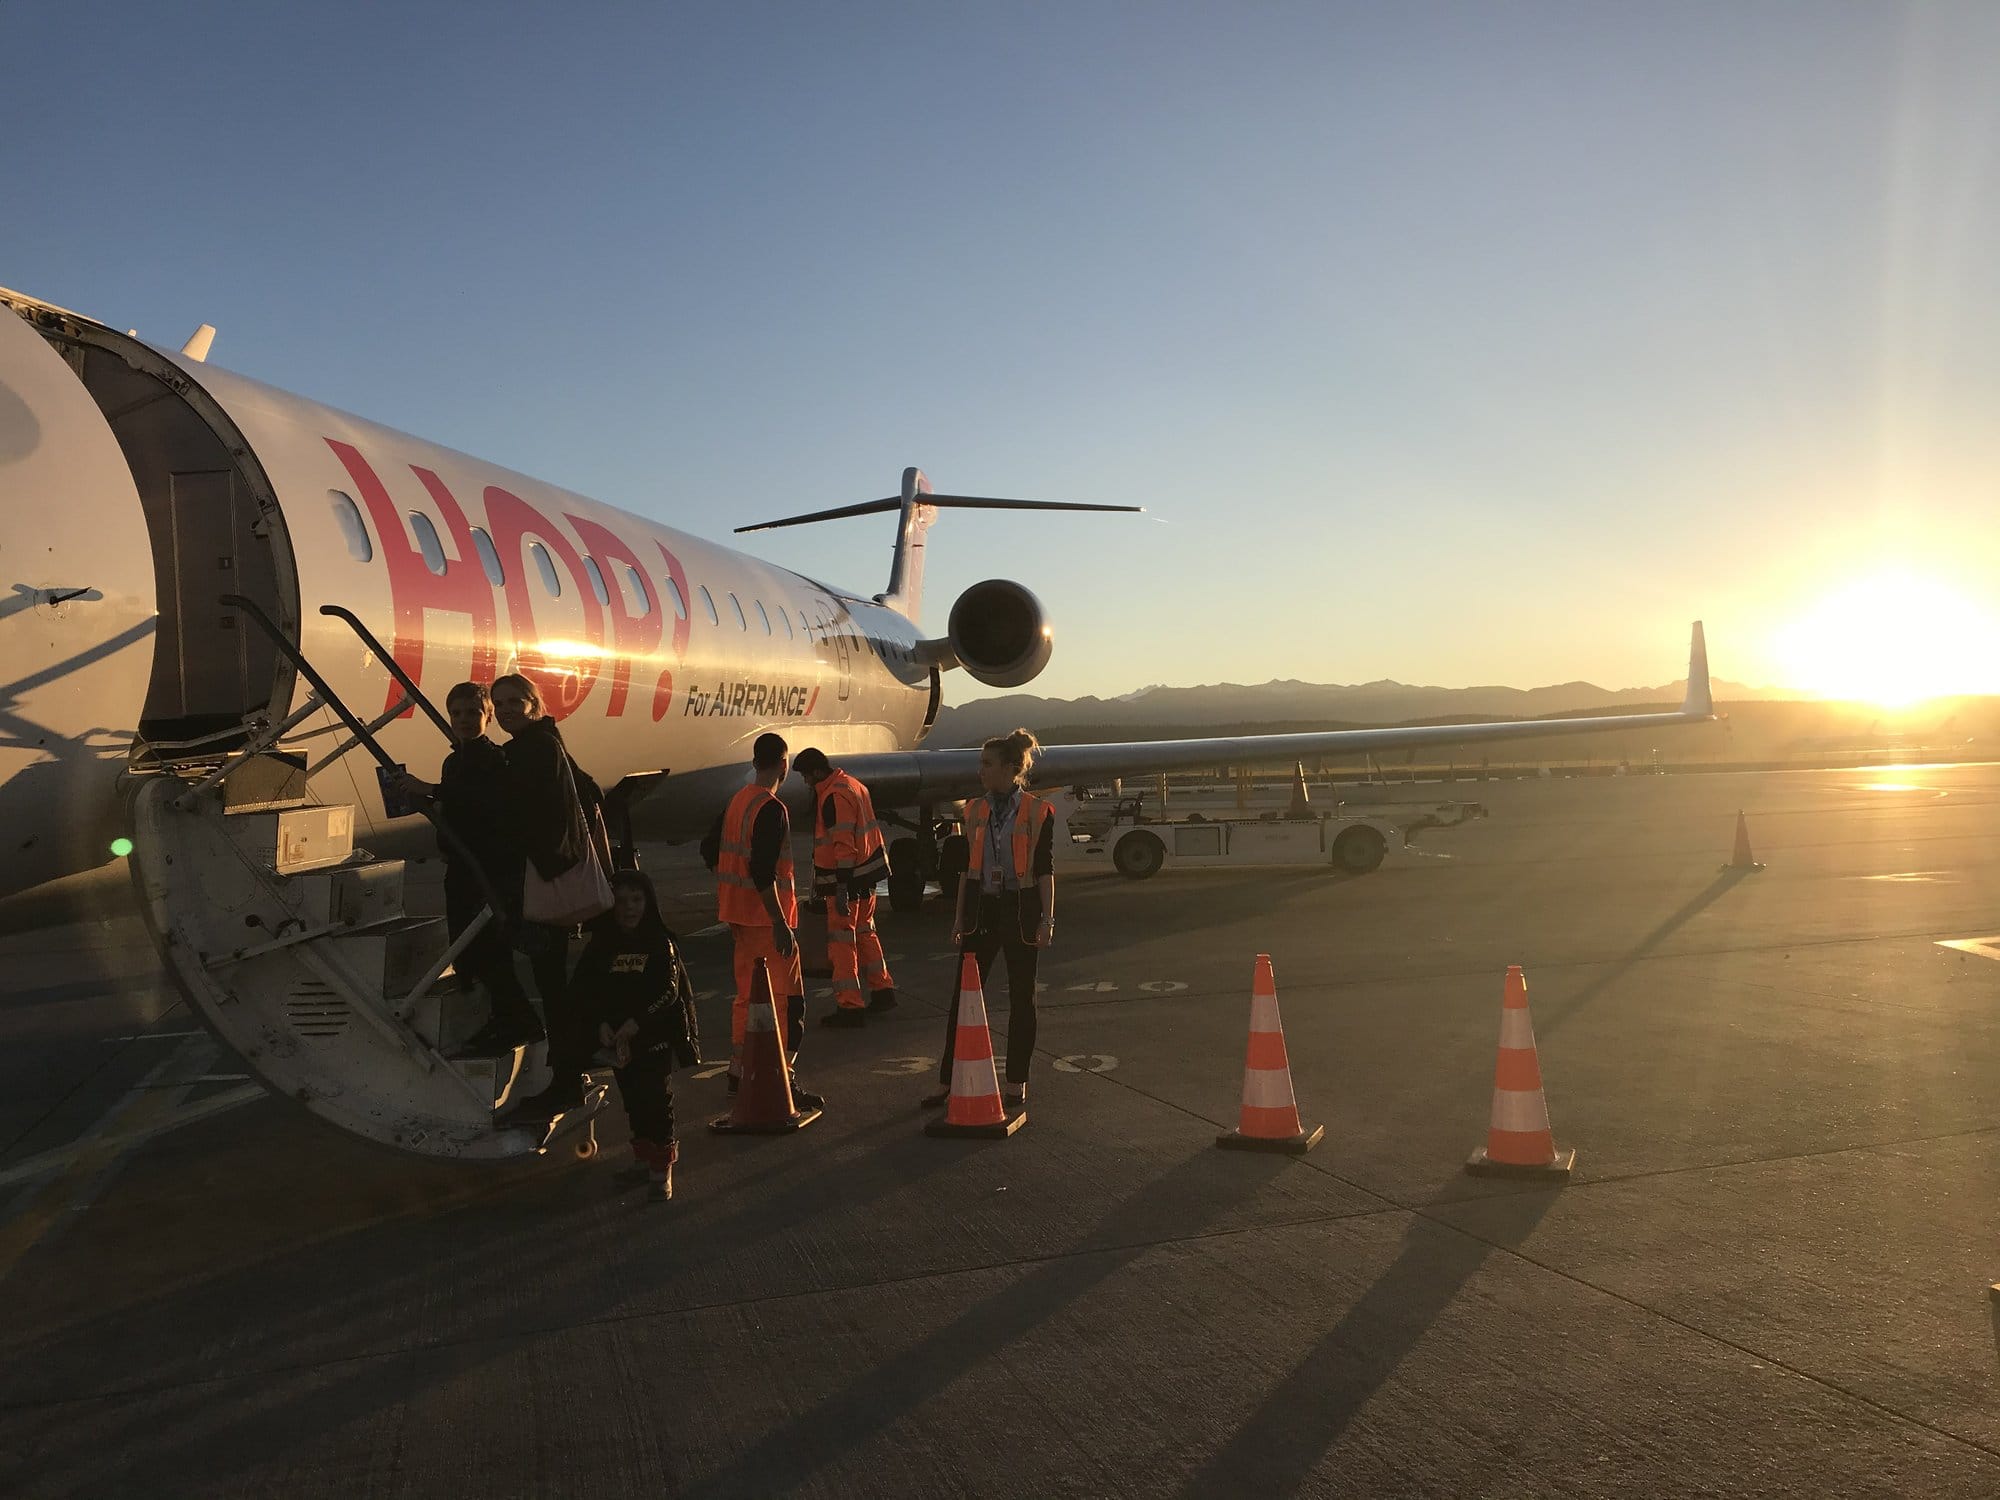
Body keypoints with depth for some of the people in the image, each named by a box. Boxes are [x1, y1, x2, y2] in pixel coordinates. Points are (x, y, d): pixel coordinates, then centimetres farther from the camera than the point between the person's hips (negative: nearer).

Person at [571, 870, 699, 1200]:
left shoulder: (661, 943, -6)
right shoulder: (600, 945, 4)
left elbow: (668, 991, -14)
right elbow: (581, 988, -1)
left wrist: (634, 1024, -21)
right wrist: (603, 1024, -15)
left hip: (655, 1035, -4)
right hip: (615, 1037, 4)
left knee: (656, 1099, -6)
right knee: (633, 1099, 13)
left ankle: (662, 1169, 0)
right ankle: (643, 1160, 27)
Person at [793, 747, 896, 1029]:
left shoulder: (834, 796, -18)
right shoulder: (854, 785, 13)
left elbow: (844, 845, -24)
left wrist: (841, 888, -25)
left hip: (846, 879, -10)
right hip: (867, 876, 10)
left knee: (841, 941, -4)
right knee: (865, 933, 21)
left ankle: (850, 1006, -4)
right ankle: (883, 992, 30)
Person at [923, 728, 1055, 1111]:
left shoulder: (1037, 811, -4)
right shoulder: (976, 810, 7)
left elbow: (1045, 868, -4)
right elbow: (968, 866, 12)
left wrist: (1047, 919, -8)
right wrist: (960, 916, 10)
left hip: (1021, 910, -4)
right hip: (982, 908, 4)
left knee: (1021, 997, 5)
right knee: (963, 994, 2)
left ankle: (1016, 1083, 16)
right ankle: (948, 1081, 8)